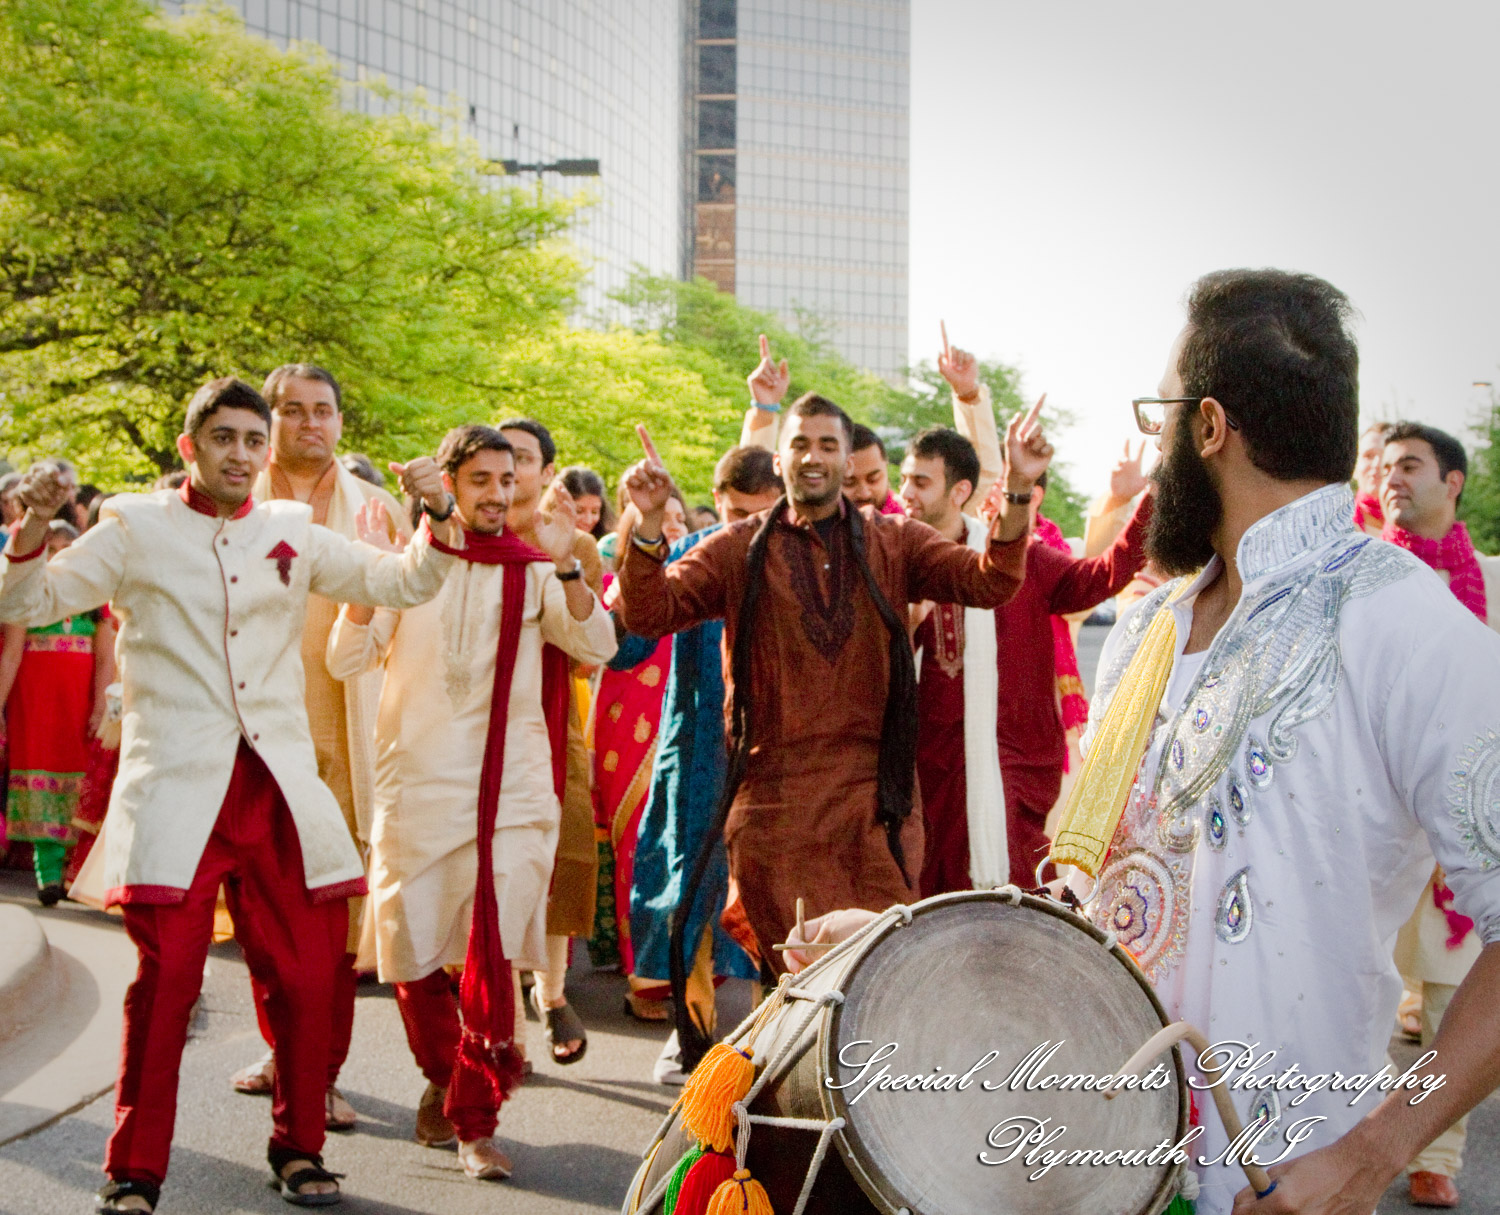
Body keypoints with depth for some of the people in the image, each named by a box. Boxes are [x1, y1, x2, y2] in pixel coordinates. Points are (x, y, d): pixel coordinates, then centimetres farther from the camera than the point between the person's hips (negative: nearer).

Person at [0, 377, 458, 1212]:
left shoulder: (294, 534, 14)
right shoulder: (136, 527, 7)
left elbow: (401, 584, 16)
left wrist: (436, 518, -2)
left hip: (281, 783, 3)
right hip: (177, 787, -3)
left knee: (306, 974, 4)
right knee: (166, 978, -8)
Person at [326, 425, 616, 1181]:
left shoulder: (532, 570, 7)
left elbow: (598, 646, -7)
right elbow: (345, 660, -1)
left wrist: (564, 565, -20)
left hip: (511, 791, -1)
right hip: (416, 788, 1)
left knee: (492, 957, -10)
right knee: (412, 956, 8)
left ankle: (474, 1121, 4)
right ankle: (445, 1078, 34)